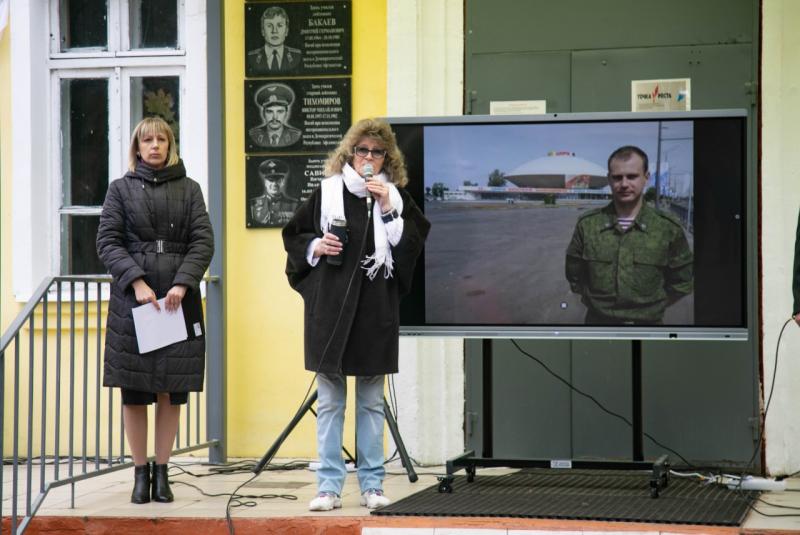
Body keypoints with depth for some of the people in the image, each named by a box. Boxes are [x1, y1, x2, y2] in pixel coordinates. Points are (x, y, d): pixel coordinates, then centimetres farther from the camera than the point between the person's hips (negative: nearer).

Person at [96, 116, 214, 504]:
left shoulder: (188, 189, 10)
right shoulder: (121, 189, 8)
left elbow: (203, 241, 2)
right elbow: (107, 241, 0)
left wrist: (183, 283, -13)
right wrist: (137, 281, -13)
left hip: (178, 299, 1)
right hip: (132, 298, -1)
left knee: (172, 391, 1)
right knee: (134, 391, 1)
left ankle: (162, 472, 9)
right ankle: (141, 472, 9)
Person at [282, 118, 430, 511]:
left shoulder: (396, 196, 6)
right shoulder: (327, 192, 4)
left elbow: (413, 244, -2)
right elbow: (294, 235, 11)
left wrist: (388, 208, -10)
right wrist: (315, 247, -8)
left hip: (376, 311, 0)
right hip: (330, 307, 0)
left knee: (372, 402, 6)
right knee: (329, 401, 2)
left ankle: (372, 485, 11)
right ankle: (329, 487, 5)